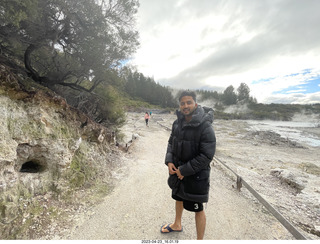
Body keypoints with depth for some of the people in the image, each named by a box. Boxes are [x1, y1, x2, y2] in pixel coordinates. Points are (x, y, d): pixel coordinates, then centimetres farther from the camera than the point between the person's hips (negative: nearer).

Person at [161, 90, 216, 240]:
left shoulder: (205, 127, -24)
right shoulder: (177, 123, -3)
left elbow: (207, 156, -24)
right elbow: (171, 142, 7)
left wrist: (184, 170, -21)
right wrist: (169, 161, -8)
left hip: (196, 175, -7)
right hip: (177, 171, 7)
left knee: (198, 209, 12)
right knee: (178, 198, 28)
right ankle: (177, 225, 57)